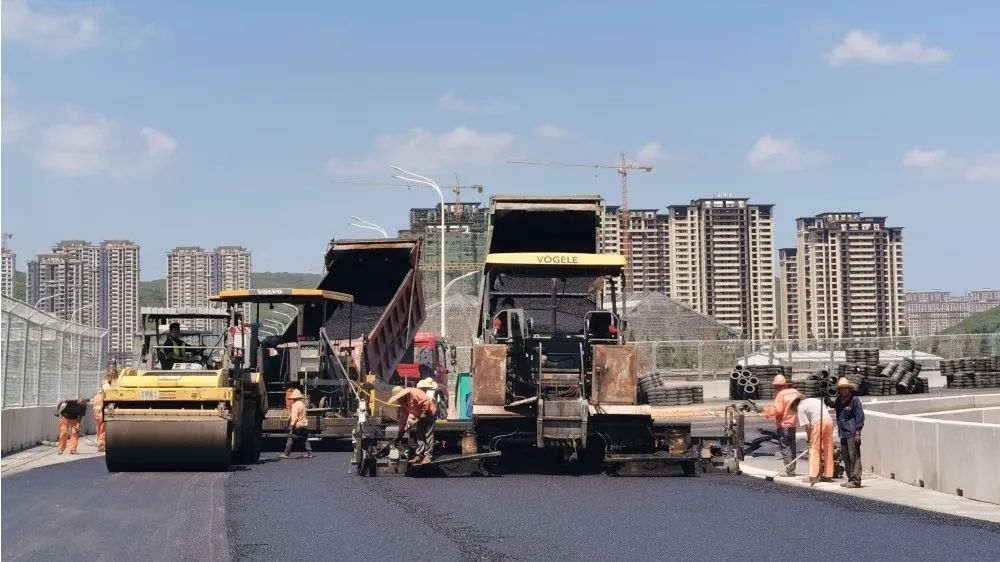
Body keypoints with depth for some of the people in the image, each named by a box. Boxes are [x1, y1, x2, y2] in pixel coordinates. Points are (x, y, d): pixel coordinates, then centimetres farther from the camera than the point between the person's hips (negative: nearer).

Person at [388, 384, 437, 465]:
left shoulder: (414, 393, -27)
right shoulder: (403, 402, 2)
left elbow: (426, 401, -32)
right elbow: (403, 416, 6)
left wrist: (424, 413, -24)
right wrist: (401, 430, 4)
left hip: (429, 412, -9)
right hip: (420, 416, 9)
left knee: (428, 434, -11)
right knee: (419, 435, 8)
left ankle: (429, 456, -12)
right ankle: (419, 454, 12)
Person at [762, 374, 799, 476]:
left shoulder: (781, 394, -16)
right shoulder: (795, 392, 8)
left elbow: (777, 410, -22)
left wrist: (767, 411, -9)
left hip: (784, 424, -8)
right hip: (793, 423, 8)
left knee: (784, 447, -3)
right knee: (792, 447, 15)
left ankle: (790, 471, -6)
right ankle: (792, 469, 21)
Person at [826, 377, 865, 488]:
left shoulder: (855, 400, -6)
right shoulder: (838, 400, 16)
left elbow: (860, 416, -9)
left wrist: (858, 431, -13)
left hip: (852, 433, -8)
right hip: (843, 433, 8)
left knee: (854, 457, -7)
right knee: (845, 457, 11)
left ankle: (856, 480, -7)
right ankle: (850, 479, 18)